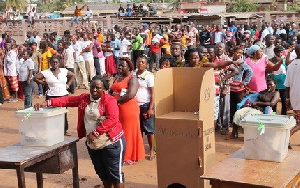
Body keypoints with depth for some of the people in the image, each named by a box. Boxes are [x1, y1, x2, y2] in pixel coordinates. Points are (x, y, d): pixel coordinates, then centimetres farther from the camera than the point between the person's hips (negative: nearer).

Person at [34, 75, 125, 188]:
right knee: (102, 174, 18)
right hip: (92, 144, 6)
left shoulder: (109, 100, -11)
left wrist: (95, 133, -25)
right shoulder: (84, 98, 9)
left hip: (111, 143, -6)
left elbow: (112, 120, -23)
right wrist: (47, 103, -5)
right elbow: (67, 100, 7)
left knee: (115, 174, 2)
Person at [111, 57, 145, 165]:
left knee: (129, 133, 1)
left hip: (129, 110, -8)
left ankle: (130, 157, 11)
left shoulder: (132, 79, -9)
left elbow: (131, 95, -22)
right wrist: (112, 94, 3)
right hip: (117, 110, 8)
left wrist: (116, 100, -17)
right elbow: (111, 91, 27)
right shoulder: (117, 78, 17)